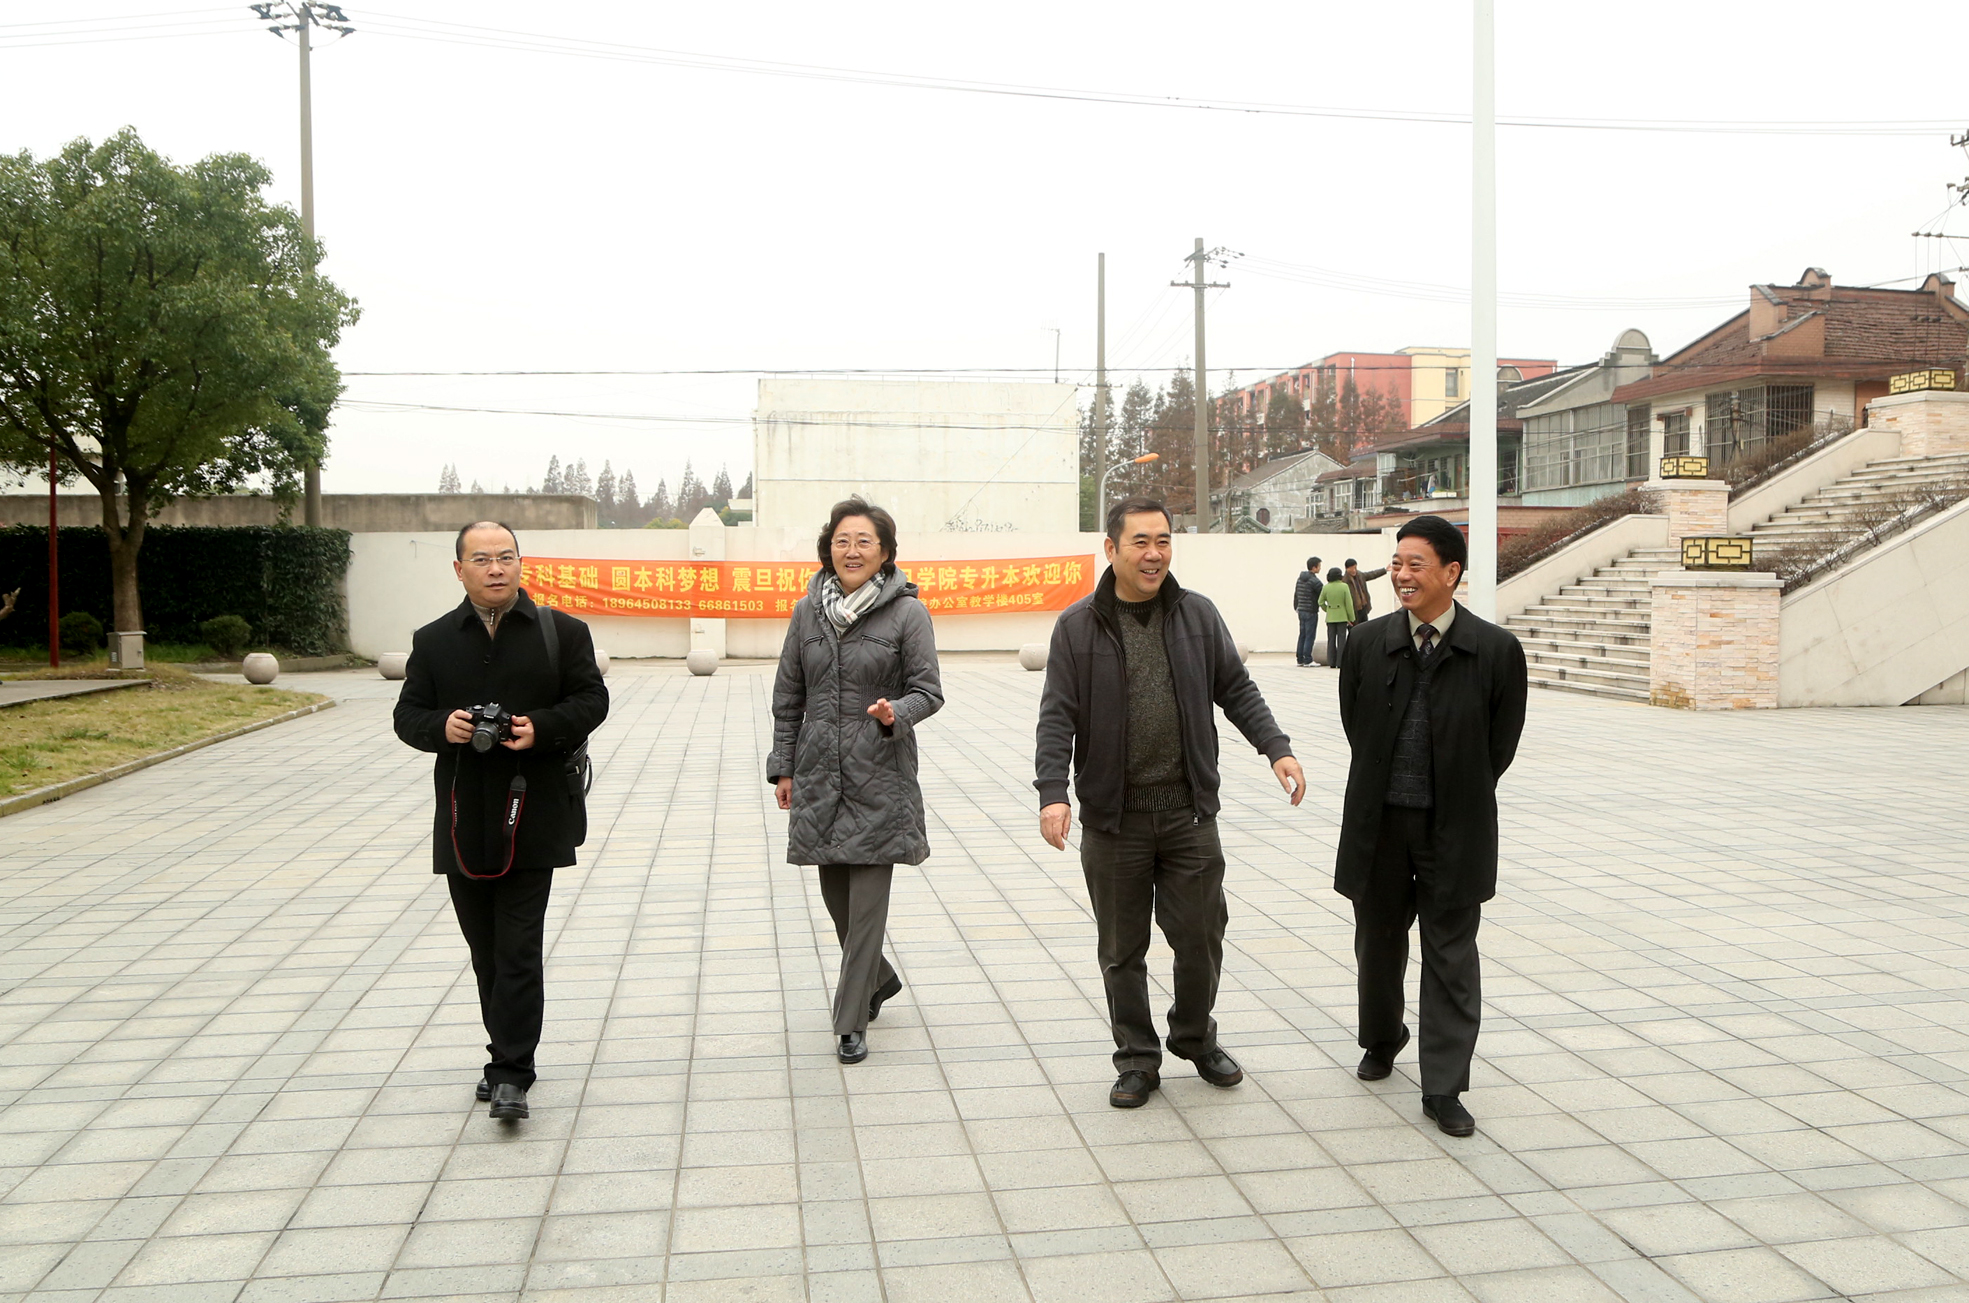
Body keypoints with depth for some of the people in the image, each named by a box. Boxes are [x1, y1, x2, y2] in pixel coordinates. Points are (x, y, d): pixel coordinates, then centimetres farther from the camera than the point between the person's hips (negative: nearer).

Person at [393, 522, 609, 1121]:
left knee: (518, 948, -6)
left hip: (532, 816, -3)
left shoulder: (562, 631, 3)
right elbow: (408, 716, 9)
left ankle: (512, 1074, -3)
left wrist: (542, 727, -16)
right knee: (485, 948, 12)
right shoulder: (433, 640, 9)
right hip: (464, 818, 3)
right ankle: (506, 1056, 26)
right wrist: (442, 727, -13)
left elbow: (592, 699, 2)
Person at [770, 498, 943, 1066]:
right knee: (835, 892, 12)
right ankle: (879, 978, 38)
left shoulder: (907, 612, -4)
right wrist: (782, 767, 9)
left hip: (880, 775, -4)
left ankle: (851, 1023, 5)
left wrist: (897, 713, -26)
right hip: (819, 772, 4)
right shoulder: (808, 610, 7)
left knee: (868, 899, -4)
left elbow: (929, 689, -5)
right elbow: (788, 697, 12)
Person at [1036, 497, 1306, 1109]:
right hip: (1112, 817, -1)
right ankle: (1137, 1059, 26)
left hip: (1190, 811, 2)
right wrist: (1052, 791, -18)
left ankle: (1195, 1038, 33)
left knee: (1201, 938, 8)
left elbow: (1236, 690, 10)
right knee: (1122, 950, 9)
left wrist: (1276, 747, -4)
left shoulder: (1198, 615, 5)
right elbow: (1058, 717, -5)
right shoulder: (1077, 626, -2)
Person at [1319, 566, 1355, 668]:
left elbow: (1321, 602, 3)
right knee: (1341, 640, 2)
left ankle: (1332, 662, 8)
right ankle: (1340, 662, 0)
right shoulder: (1344, 586, -9)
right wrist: (1351, 618, -2)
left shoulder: (1326, 587, -1)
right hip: (1342, 617, -3)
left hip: (1330, 617, 3)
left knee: (1331, 640, 8)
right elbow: (1349, 603, -8)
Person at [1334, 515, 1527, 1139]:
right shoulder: (1367, 643, -1)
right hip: (1379, 821, 3)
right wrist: (1387, 785, 10)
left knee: (1450, 956, 3)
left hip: (1455, 829, -2)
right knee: (1378, 942, 16)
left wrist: (1459, 800, 6)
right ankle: (1381, 1041, 41)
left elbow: (1501, 744, 1)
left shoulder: (1496, 650, -8)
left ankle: (1443, 1088, 10)